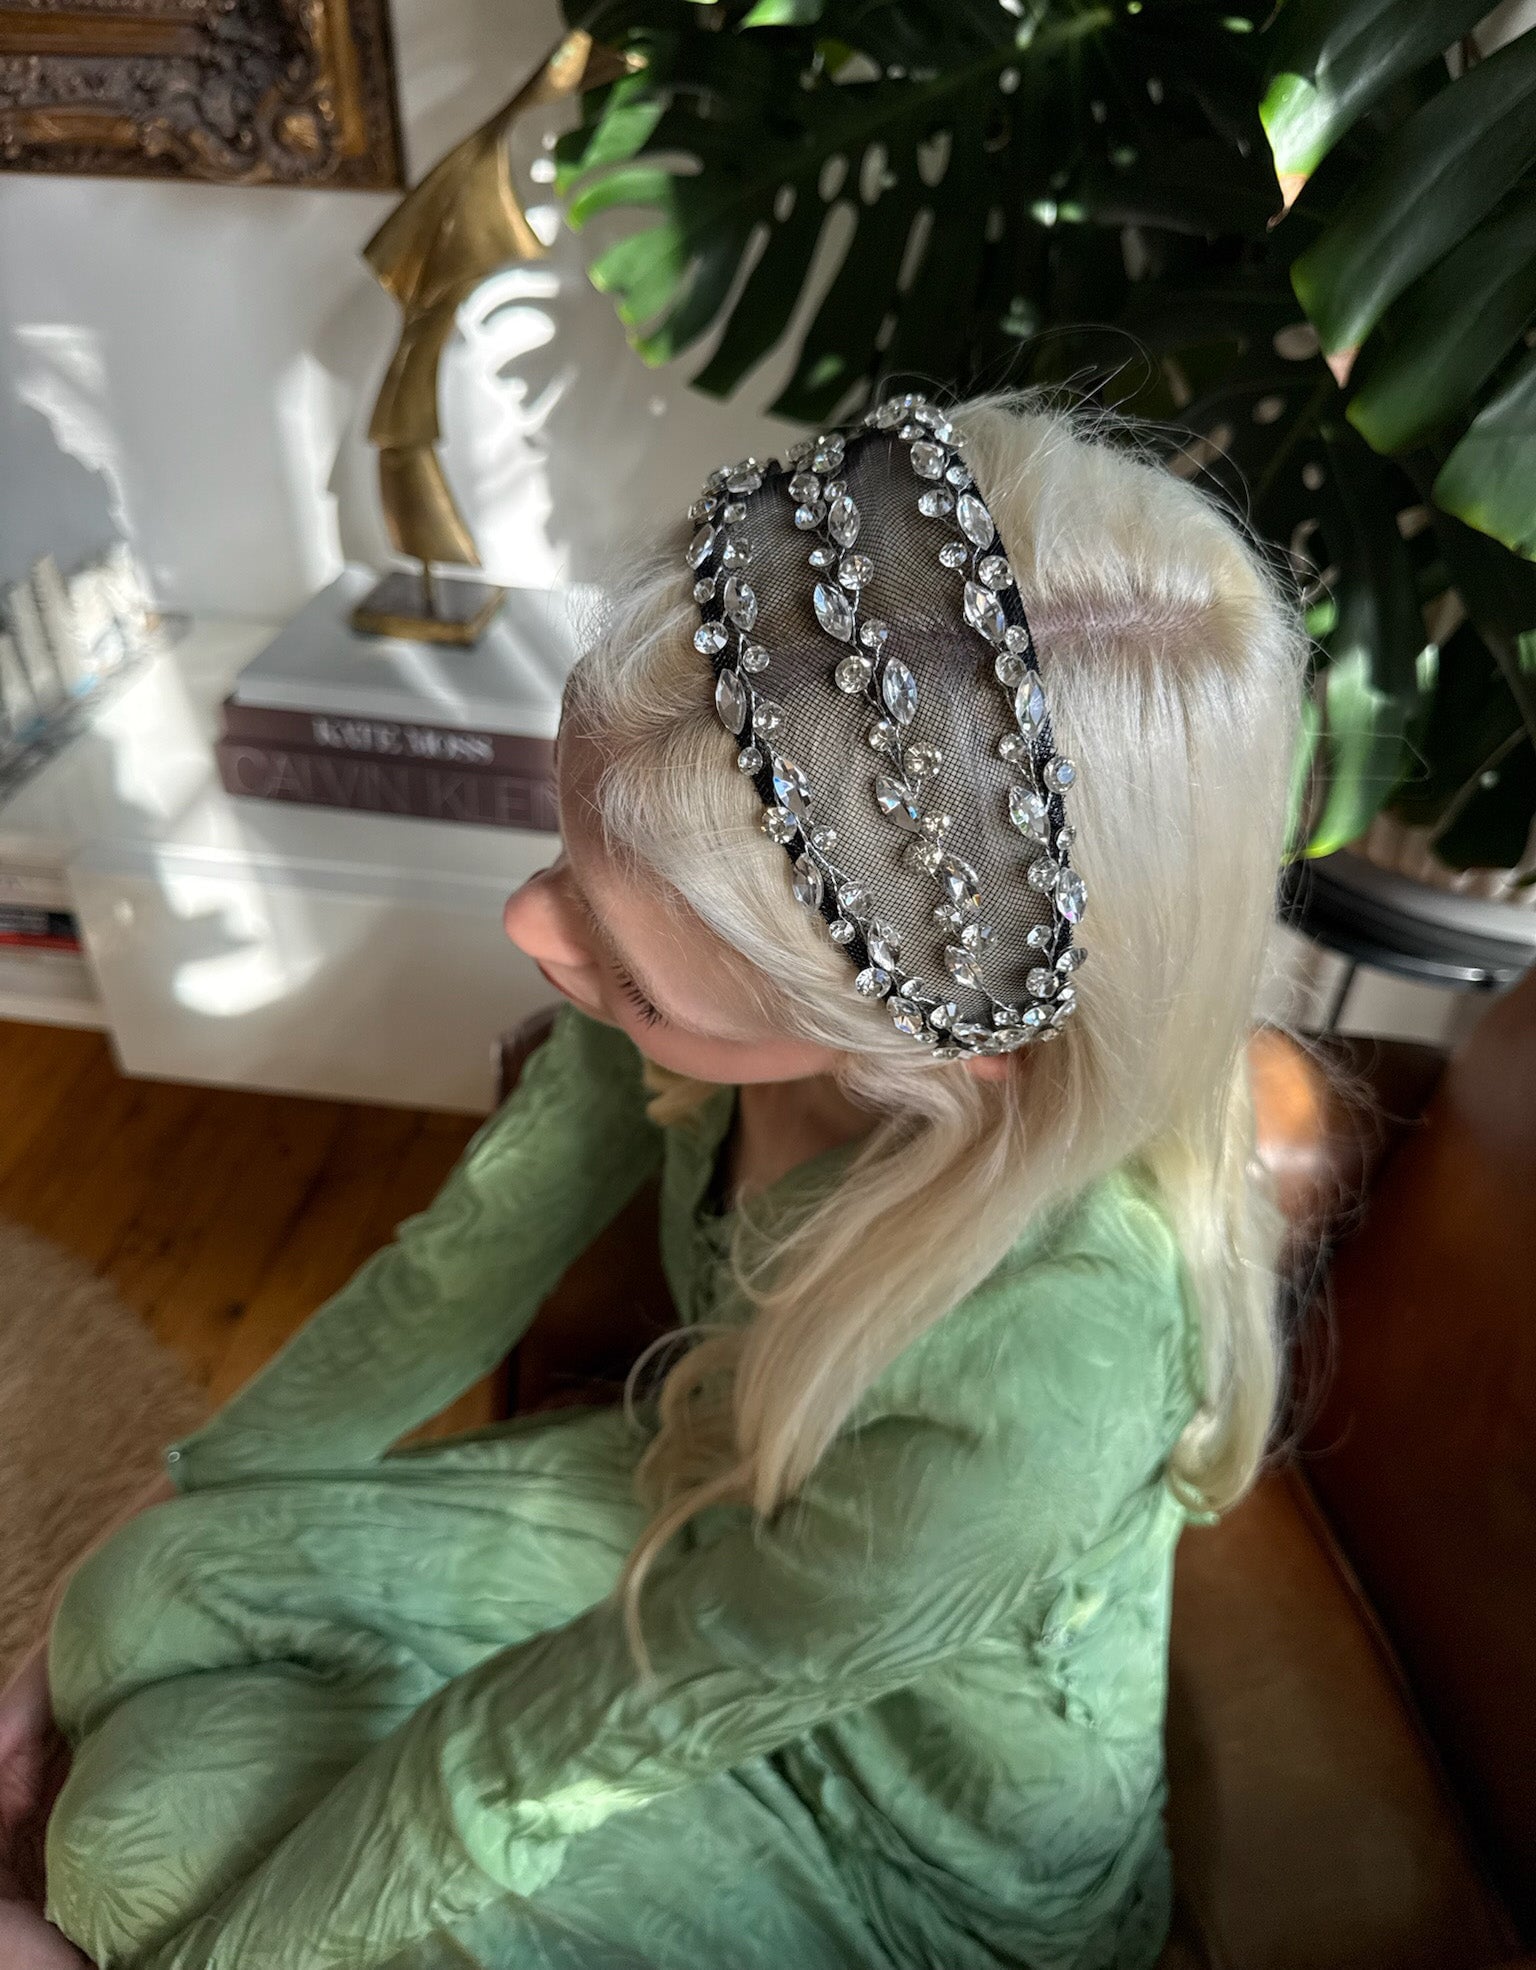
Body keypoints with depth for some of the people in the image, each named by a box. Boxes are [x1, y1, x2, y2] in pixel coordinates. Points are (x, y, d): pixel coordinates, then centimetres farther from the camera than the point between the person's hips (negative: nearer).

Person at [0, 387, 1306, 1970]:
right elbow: (467, 1261, -7)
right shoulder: (750, 929, -24)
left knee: (158, 1833, -10)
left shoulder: (1030, 1377, -42)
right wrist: (165, 1535, 4)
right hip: (702, 1517, 5)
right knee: (138, 1608, 0)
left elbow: (539, 1758, -26)